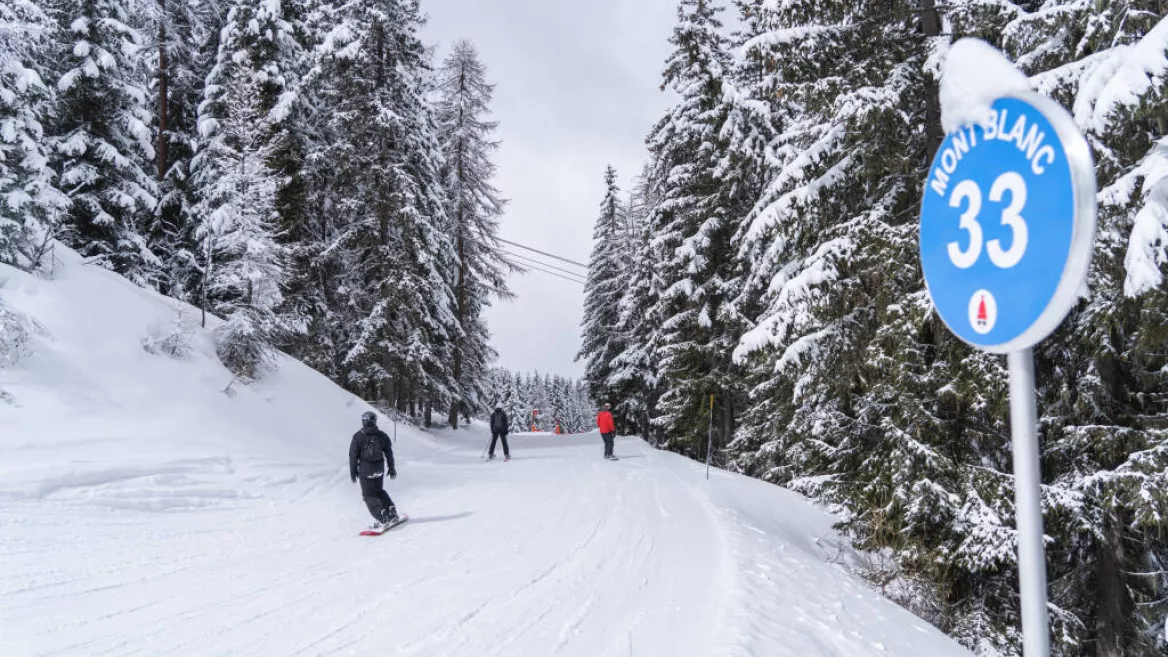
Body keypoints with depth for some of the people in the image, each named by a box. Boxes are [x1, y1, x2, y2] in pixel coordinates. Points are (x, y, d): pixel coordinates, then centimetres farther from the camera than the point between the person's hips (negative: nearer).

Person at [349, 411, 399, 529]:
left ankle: (382, 518, -8)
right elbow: (389, 453, 6)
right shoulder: (382, 435, 0)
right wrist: (392, 469, 16)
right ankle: (391, 512, 14)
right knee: (379, 491, 23)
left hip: (365, 471, -4)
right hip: (380, 469, 4)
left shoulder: (358, 437, -9)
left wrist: (353, 473, 3)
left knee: (369, 495, 5)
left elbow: (353, 456, -6)